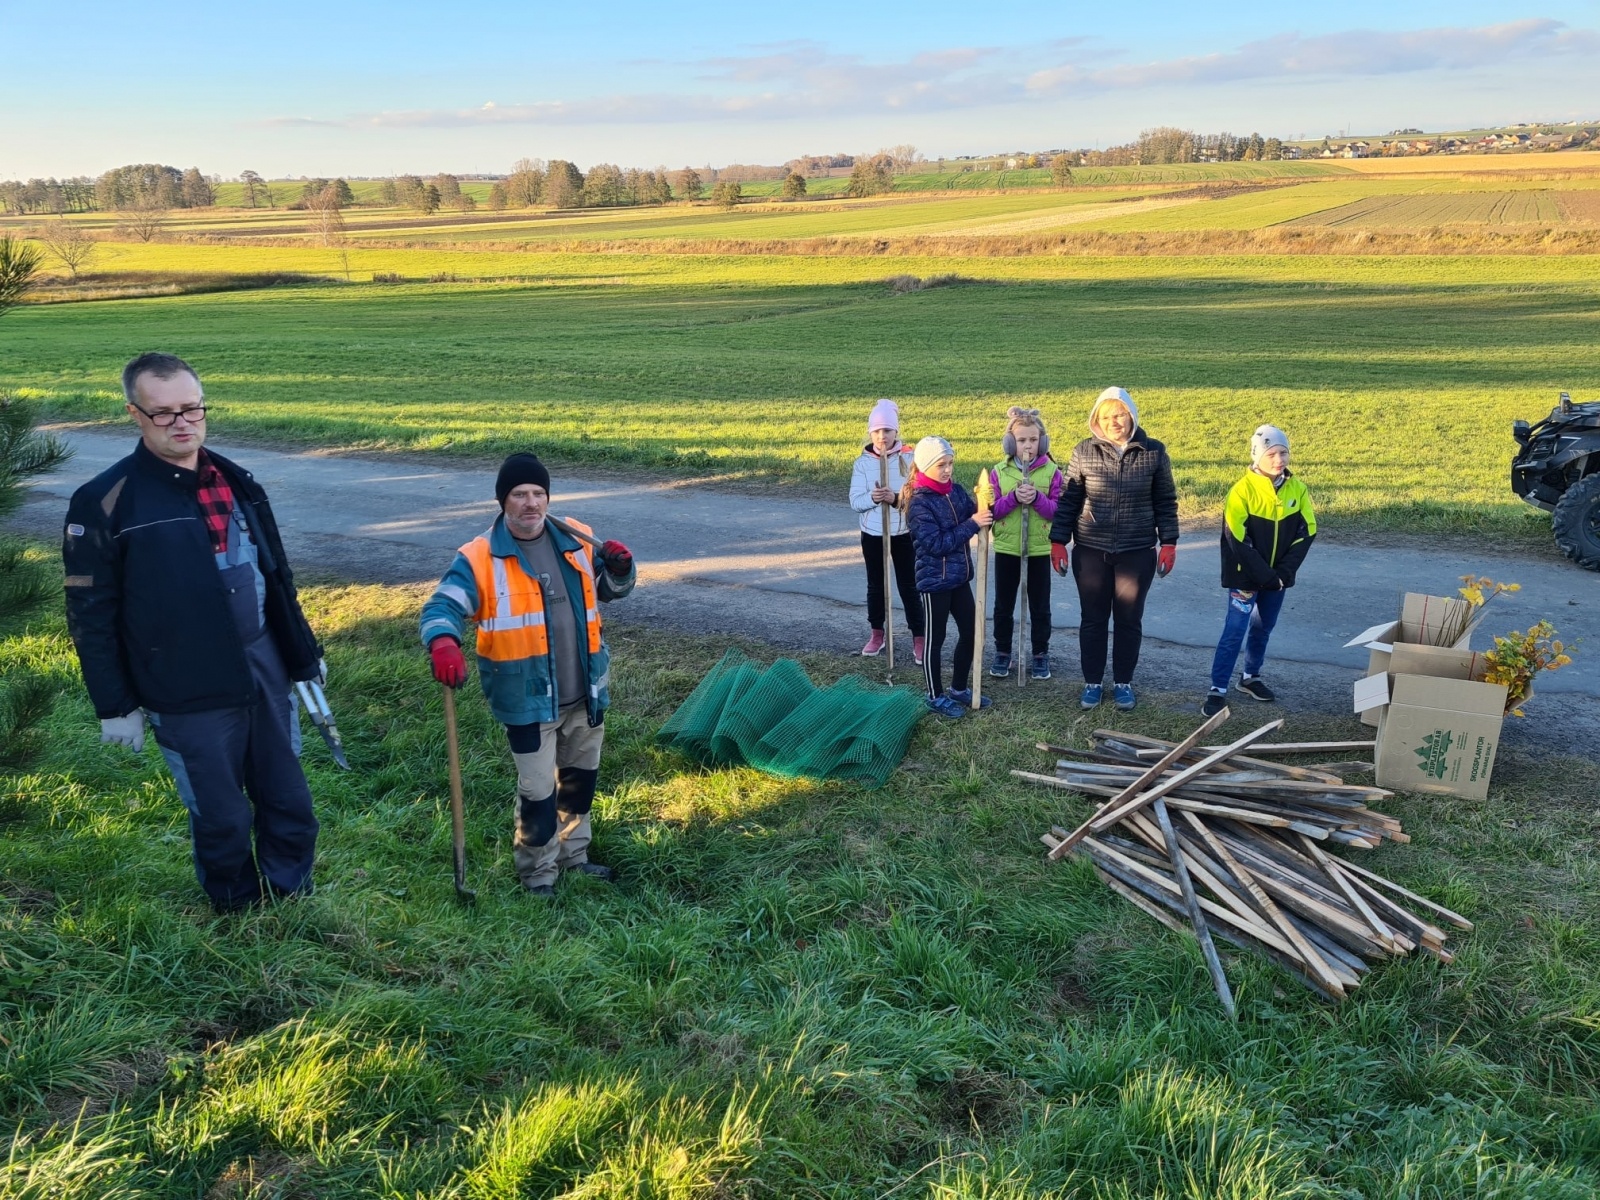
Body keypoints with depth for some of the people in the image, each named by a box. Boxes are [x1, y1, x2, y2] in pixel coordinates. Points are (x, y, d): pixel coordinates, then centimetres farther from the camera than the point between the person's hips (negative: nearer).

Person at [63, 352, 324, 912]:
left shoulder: (237, 483, 6)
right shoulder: (106, 502, -10)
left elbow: (277, 580, 13)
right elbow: (91, 614, -7)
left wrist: (304, 656, 16)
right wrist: (115, 705, -6)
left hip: (265, 674, 5)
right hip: (189, 697, -5)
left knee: (290, 807, 14)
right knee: (222, 820, 8)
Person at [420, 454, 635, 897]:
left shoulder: (575, 540, 3)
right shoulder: (480, 558, -11)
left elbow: (610, 589, 15)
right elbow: (443, 606, -19)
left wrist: (620, 567, -9)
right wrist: (444, 642, -42)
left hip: (584, 693, 5)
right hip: (528, 699, -5)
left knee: (582, 775, 21)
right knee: (538, 791, 0)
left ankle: (573, 853, 43)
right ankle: (538, 872, 23)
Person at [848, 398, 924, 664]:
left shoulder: (909, 458, -8)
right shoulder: (862, 462, -2)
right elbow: (855, 501, -6)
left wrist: (897, 498, -28)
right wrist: (872, 498, -26)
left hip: (904, 533, -2)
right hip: (872, 534, 2)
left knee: (908, 587, 4)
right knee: (875, 585, 15)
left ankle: (919, 639, 12)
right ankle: (876, 634, 31)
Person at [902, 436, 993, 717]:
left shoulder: (956, 490, 2)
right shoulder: (918, 503, -17)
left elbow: (977, 519, 6)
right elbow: (937, 544, -22)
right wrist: (972, 523, -24)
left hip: (959, 576, 7)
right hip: (935, 579, -7)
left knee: (970, 632, 14)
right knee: (935, 639, 6)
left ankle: (960, 689, 31)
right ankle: (936, 696, 21)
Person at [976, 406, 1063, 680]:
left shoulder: (1051, 472, -5)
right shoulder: (998, 472, -3)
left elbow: (1058, 512, -9)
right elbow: (991, 511, -7)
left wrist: (1037, 498, -24)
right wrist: (1013, 497, -22)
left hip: (1040, 549, -1)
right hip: (1006, 548, 1)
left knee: (1040, 607, 9)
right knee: (1003, 605, 11)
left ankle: (1041, 655, 23)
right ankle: (1002, 653, 25)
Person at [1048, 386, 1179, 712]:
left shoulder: (1154, 452, -3)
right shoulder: (1084, 452, -4)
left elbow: (1165, 503, 3)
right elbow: (1068, 501, 1)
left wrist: (1168, 543, -1)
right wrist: (1058, 541, -2)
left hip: (1137, 552, 0)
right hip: (1091, 551, 0)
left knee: (1129, 619, 10)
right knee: (1093, 619, 8)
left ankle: (1123, 682, 25)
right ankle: (1092, 682, 23)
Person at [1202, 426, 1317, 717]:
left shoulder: (1297, 489, 0)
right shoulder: (1243, 490, -15)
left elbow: (1306, 532, 0)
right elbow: (1238, 540, -17)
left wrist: (1284, 573, -10)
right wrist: (1265, 577, -17)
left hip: (1278, 577, 5)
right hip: (1246, 577, -5)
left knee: (1263, 628, 17)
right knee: (1235, 630, -6)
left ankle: (1251, 677, 34)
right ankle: (1217, 689, -2)